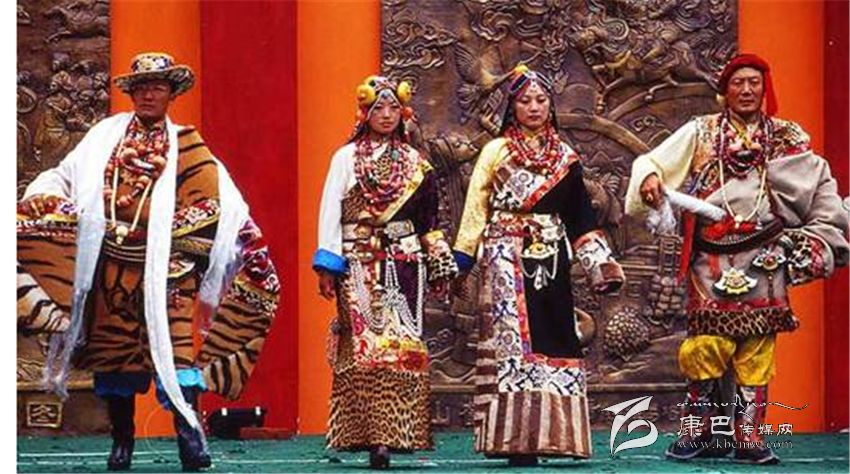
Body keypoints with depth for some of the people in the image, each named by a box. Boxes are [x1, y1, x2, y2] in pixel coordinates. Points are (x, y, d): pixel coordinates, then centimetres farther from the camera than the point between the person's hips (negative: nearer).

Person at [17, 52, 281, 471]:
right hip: (112, 262, 2)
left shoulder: (185, 145, 8)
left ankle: (189, 434, -18)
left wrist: (242, 230, -13)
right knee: (113, 348, 5)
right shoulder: (107, 135, 14)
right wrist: (41, 199, -7)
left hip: (164, 263, -2)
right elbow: (66, 176, 11)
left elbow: (220, 198, 1)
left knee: (173, 342, -13)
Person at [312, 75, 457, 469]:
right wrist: (327, 267, -7)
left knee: (403, 346, -4)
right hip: (360, 265, -3)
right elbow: (330, 212, 1)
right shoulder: (346, 158, 5)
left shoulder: (414, 163, 13)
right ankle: (375, 435, -12)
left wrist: (439, 266, 11)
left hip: (404, 263, 3)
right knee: (368, 345, -10)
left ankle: (392, 434, -1)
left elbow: (428, 219, 15)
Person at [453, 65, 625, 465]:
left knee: (550, 340, 0)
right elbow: (476, 208, 5)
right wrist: (461, 261, 0)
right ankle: (515, 441, -13)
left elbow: (581, 218, 13)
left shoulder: (565, 157, 13)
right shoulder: (496, 152, 6)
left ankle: (543, 434, 4)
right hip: (507, 257, -3)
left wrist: (602, 265, 6)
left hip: (550, 259, 3)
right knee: (512, 340, -10)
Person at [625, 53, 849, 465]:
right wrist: (649, 177, -19)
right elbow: (653, 161, 3)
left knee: (757, 350, -1)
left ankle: (749, 435, 2)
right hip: (712, 258, -1)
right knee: (707, 346, -8)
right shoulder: (701, 133, 9)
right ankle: (698, 429, 3)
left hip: (763, 260, 1)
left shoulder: (787, 138, 13)